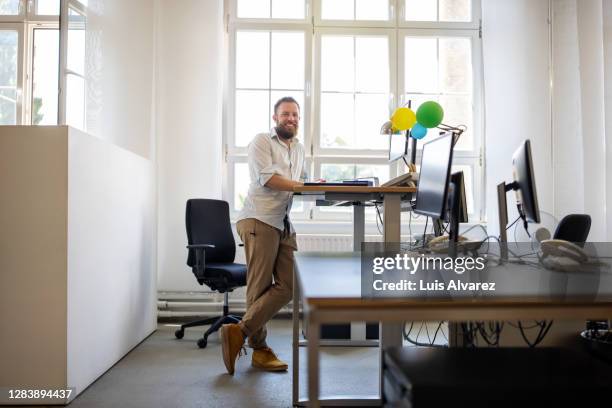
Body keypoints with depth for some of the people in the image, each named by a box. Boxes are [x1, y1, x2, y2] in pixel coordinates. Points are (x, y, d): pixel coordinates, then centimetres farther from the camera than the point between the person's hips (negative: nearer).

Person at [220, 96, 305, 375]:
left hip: (284, 224, 8)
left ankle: (239, 333, 5)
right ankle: (259, 349, 7)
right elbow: (266, 178, -13)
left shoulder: (299, 148, 24)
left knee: (289, 286, -3)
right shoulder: (261, 141, 1)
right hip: (259, 220, -7)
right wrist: (305, 186, -19)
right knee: (260, 288, -5)